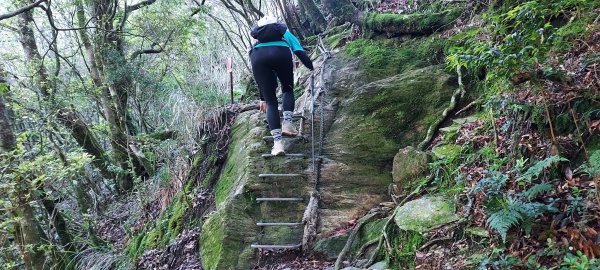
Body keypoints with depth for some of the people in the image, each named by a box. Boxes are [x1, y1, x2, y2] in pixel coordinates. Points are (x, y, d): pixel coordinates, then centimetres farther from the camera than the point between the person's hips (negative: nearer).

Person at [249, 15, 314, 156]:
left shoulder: (258, 42, 45)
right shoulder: (286, 34, 41)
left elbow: (262, 78, 45)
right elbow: (301, 53, 21)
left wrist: (262, 98, 50)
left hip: (257, 55, 2)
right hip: (280, 52, -2)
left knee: (270, 101, 11)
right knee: (287, 89, 25)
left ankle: (277, 143, 0)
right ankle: (287, 123, 6)